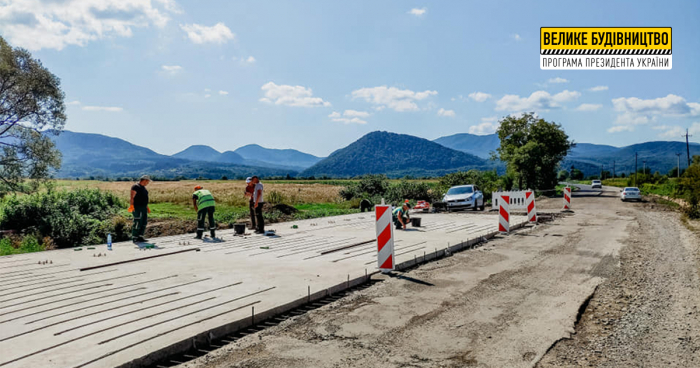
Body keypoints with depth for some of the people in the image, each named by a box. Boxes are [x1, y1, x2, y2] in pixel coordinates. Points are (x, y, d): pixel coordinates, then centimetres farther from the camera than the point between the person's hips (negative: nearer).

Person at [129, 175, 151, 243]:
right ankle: (134, 238, 1)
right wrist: (131, 205, -29)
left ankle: (140, 237, 15)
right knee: (137, 223, -6)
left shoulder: (143, 187, 18)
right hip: (137, 208, -9)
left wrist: (147, 207, 25)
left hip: (144, 208, 10)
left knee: (144, 223, 9)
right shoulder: (135, 187, -10)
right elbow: (132, 197, -18)